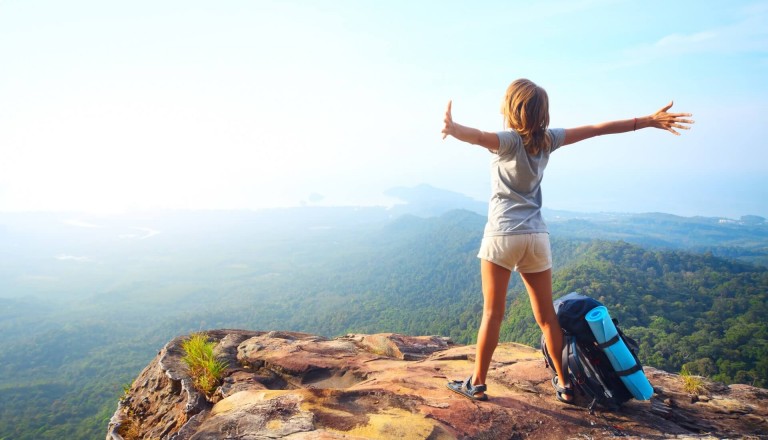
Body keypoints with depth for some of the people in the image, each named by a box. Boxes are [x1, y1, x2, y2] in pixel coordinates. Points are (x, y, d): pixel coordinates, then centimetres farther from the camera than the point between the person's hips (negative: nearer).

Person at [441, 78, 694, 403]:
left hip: (502, 235, -5)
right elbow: (598, 129, 11)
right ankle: (564, 384, 25)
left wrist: (454, 129, -51)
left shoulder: (508, 140, -8)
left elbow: (479, 136, -31)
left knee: (493, 313, 2)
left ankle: (477, 384, 11)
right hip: (537, 237, 5)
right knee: (547, 315, 14)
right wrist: (649, 121, 19)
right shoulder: (547, 139, 6)